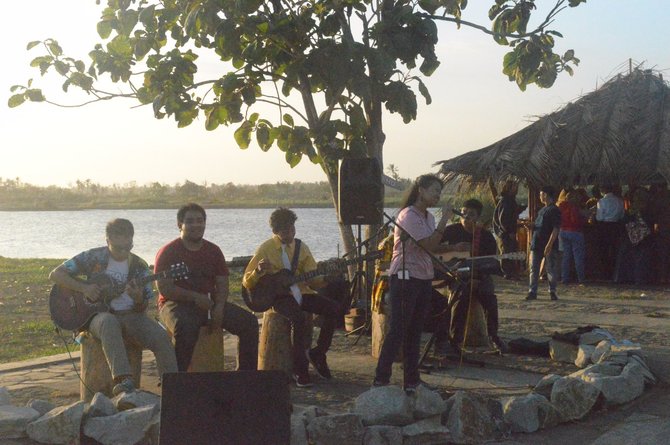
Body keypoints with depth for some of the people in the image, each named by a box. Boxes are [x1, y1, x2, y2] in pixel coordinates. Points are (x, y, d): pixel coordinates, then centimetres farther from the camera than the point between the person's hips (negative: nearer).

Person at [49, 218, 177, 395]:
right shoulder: (94, 258, 1)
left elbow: (142, 310, 9)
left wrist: (138, 299, -16)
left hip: (130, 315, 3)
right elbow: (55, 274, 0)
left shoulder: (139, 266, 7)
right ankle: (123, 379, -51)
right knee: (109, 323, -41)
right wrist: (84, 288, -12)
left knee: (161, 337, -26)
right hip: (98, 314, -2)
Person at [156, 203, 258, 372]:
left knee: (249, 321, -12)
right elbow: (164, 288, -12)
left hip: (209, 303, 5)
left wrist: (219, 308, -11)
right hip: (177, 304, -5)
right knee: (185, 327, -40)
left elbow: (222, 284, 9)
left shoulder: (213, 250, 11)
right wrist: (195, 297, -22)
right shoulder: (168, 252, -3)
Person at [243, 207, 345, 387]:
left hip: (301, 293, 5)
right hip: (279, 296, -5)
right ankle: (300, 370, -26)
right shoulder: (265, 249, -2)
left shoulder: (301, 247, 10)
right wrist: (259, 271, -23)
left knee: (335, 308, -17)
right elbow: (247, 283, -2)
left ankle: (317, 353, -1)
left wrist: (326, 279, -12)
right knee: (298, 318, -36)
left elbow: (312, 279, 9)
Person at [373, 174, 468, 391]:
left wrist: (453, 248, 8)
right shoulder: (408, 215, -14)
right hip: (405, 277, -9)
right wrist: (445, 219, -15)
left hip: (424, 279, 9)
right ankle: (381, 380, -3)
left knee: (415, 331, 11)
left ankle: (412, 380, 18)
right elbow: (429, 245, -20)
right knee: (398, 330, -8)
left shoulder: (428, 217, 14)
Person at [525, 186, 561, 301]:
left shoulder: (554, 210, -9)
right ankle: (532, 292, 8)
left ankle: (552, 291, 11)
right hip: (537, 244, 8)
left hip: (549, 245, -8)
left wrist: (549, 245, -21)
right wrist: (532, 226, 4)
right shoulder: (542, 210, 17)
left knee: (550, 269, 1)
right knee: (533, 269, 5)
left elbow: (556, 229, -15)